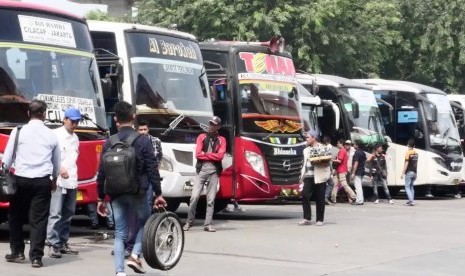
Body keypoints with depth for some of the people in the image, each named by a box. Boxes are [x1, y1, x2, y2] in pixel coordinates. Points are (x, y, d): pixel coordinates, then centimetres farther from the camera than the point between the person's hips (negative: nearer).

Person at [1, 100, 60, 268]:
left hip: (21, 180, -1)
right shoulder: (51, 135, 6)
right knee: (39, 219, 3)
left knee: (16, 216, 16)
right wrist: (54, 179, 36)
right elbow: (56, 163, 19)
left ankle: (17, 252, 21)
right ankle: (36, 257, -1)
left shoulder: (19, 131, -1)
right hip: (43, 181, 1)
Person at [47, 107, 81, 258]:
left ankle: (63, 243, 15)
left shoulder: (75, 138, 18)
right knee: (56, 214, -10)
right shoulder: (56, 135, -4)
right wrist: (60, 168, -26)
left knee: (68, 214, 9)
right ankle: (54, 245, -11)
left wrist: (74, 175, 15)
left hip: (72, 181, 7)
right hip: (58, 180, -7)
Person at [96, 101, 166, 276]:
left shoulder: (109, 143, 3)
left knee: (120, 233, 8)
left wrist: (101, 198, 12)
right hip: (137, 192, -3)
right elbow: (152, 169, -9)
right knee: (144, 222, 21)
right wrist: (158, 193, -3)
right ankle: (135, 255, 3)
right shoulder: (143, 140, -6)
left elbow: (102, 172, 4)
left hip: (116, 193, 3)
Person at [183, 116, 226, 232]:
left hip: (214, 171, 0)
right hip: (201, 169, 0)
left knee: (211, 199, 1)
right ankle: (189, 222, 1)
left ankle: (208, 224, 3)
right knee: (194, 196, -8)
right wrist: (212, 155, -3)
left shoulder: (221, 140, 10)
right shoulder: (202, 137, 12)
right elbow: (198, 154, 0)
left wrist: (205, 154, -3)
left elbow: (220, 156, -5)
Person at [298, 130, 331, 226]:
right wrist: (302, 175, 16)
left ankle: (320, 219, 8)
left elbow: (328, 160, -5)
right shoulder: (306, 150, 20)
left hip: (319, 177, -5)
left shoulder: (322, 148, 0)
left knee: (319, 199, 0)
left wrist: (319, 162, -21)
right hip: (308, 177, 5)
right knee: (304, 195, -11)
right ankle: (307, 218, -7)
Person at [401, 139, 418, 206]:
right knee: (411, 187, 15)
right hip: (414, 172, 7)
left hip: (409, 172, -7)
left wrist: (403, 173, -13)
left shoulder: (408, 153, -12)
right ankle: (411, 201, 14)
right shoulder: (416, 153, 9)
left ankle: (411, 201, -15)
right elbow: (416, 163, 14)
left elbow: (406, 163, -16)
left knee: (407, 187, -5)